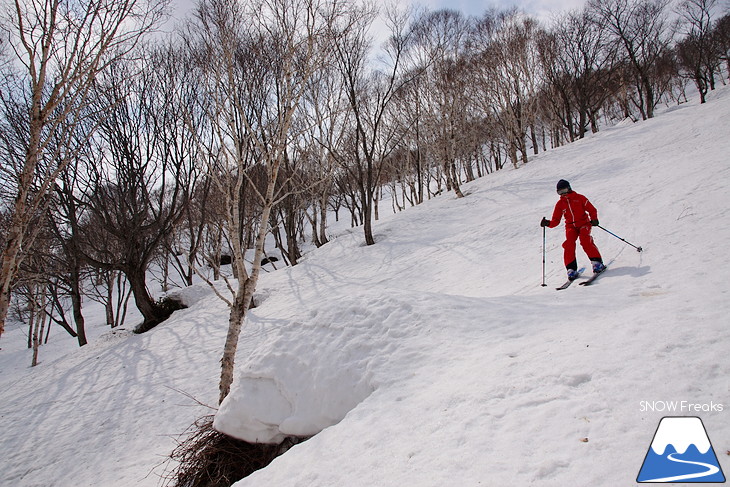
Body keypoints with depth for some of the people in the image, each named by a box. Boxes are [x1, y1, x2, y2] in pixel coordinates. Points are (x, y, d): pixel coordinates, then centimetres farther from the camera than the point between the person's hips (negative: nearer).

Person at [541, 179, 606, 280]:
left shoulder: (579, 198, 2)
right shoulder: (560, 204, 9)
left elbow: (592, 209, 2)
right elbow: (556, 220, 6)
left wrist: (594, 219, -18)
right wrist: (548, 223, -15)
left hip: (583, 224, -2)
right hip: (570, 226, 2)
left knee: (585, 241, -27)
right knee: (569, 243, -22)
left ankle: (597, 262, -19)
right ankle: (571, 269, -20)